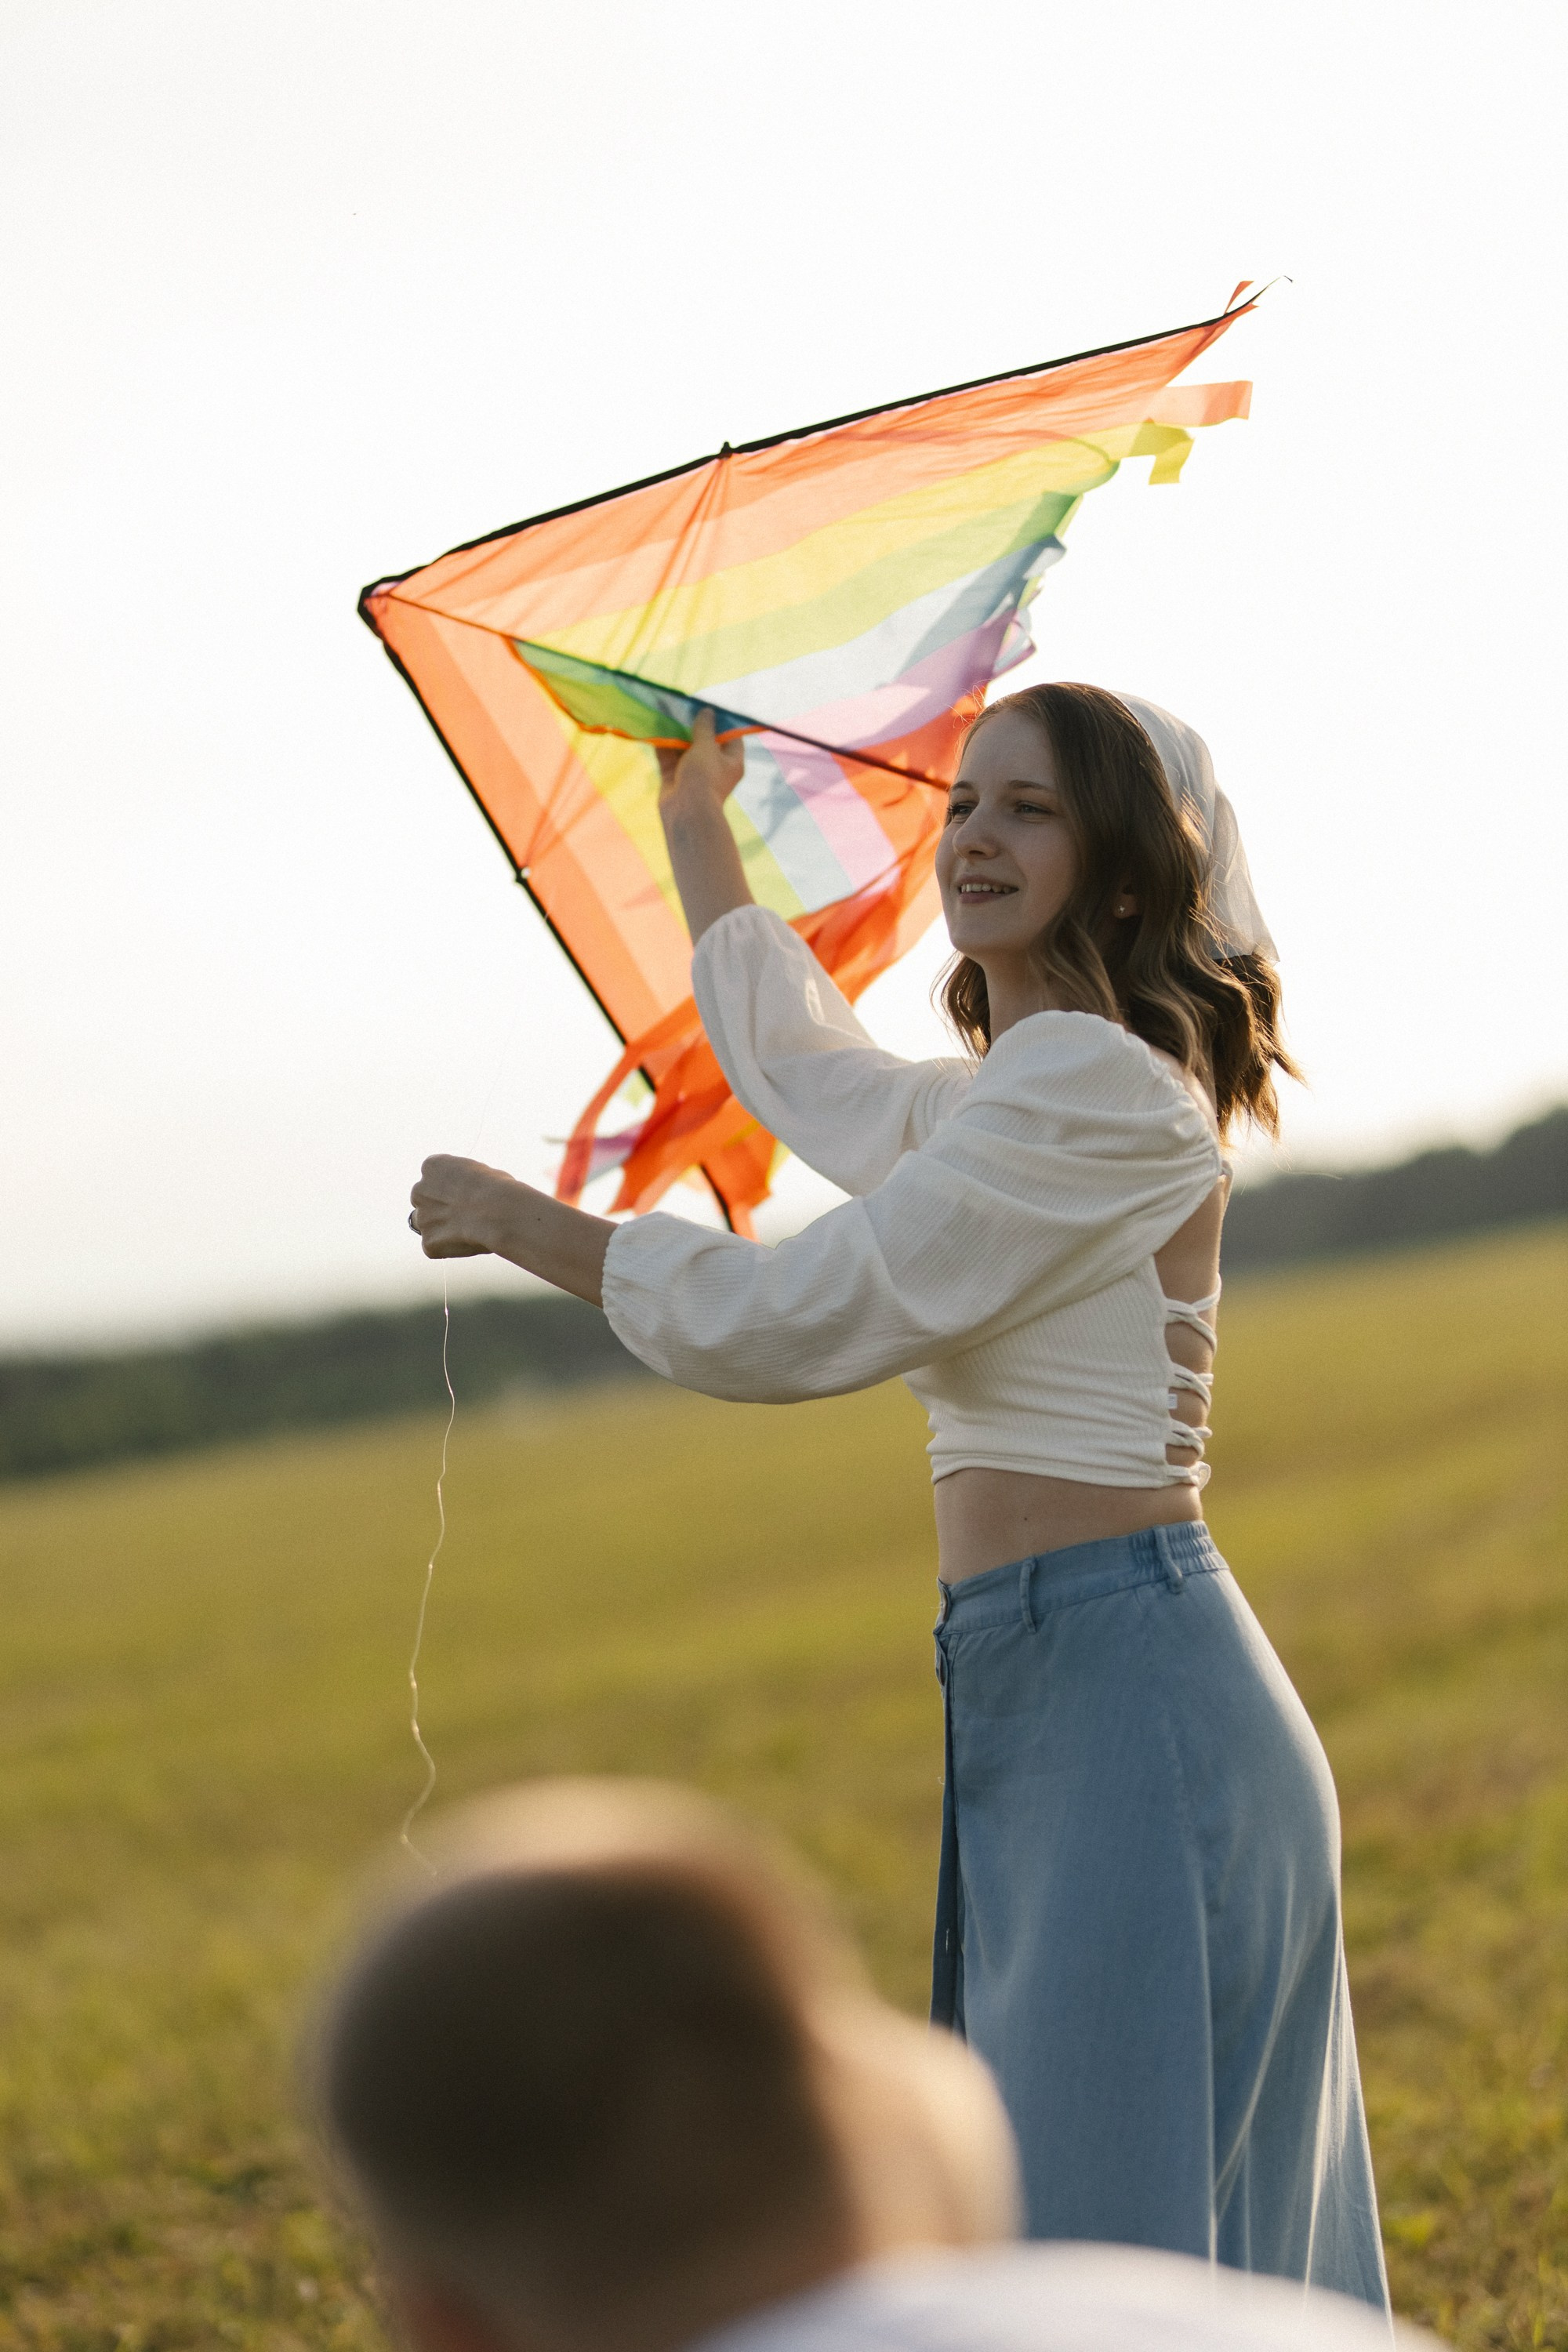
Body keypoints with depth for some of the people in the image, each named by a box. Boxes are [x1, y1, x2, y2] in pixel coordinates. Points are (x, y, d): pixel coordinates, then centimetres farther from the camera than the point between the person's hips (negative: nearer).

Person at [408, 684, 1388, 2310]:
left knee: (1109, 2247, -8)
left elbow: (797, 1317, -17)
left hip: (1128, 1701, -10)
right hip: (1045, 1692, 10)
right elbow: (793, 1061, 39)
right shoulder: (988, 1101, 18)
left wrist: (521, 1222, -3)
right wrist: (694, 820, 47)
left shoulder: (1096, 1086, -13)